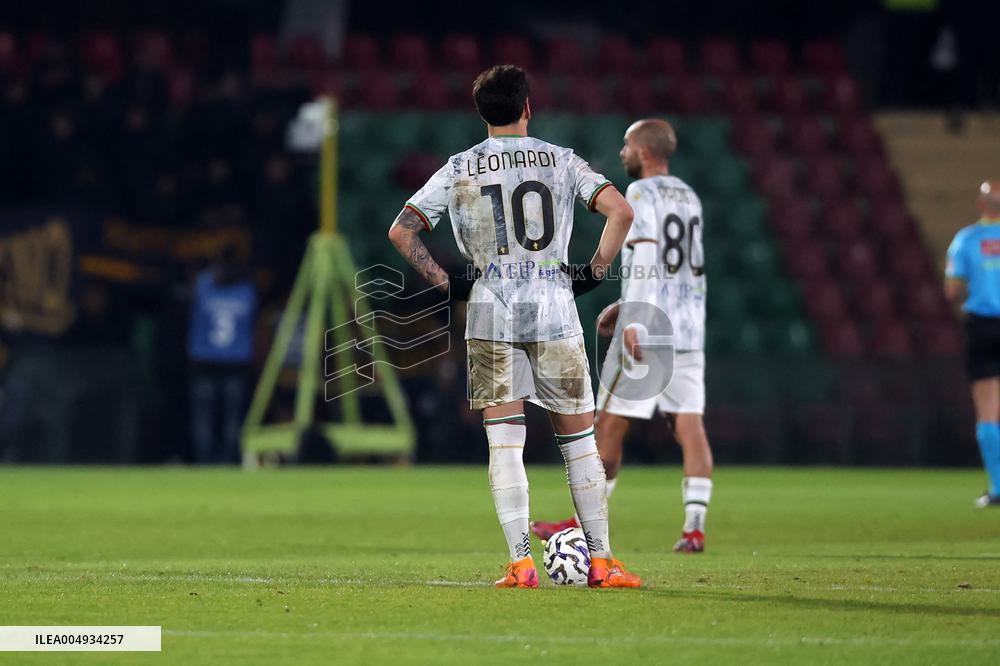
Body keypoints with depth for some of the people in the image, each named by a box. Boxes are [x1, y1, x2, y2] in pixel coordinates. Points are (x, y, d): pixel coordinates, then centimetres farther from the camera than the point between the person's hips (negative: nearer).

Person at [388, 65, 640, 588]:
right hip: (554, 308, 0)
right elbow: (620, 212, -6)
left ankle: (520, 563, -7)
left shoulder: (458, 169, 7)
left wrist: (446, 284, 7)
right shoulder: (560, 161, 4)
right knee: (579, 440, 7)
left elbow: (402, 231, 3)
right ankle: (601, 561, 7)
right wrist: (595, 272, 4)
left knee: (504, 442, 2)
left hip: (489, 313, 0)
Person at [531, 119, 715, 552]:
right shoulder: (688, 197, 18)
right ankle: (695, 527, -10)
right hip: (688, 331, 7)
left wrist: (635, 321, -24)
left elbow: (646, 259, -19)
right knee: (689, 426, 0)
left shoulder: (641, 195, -7)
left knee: (610, 423, 3)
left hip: (646, 330, -7)